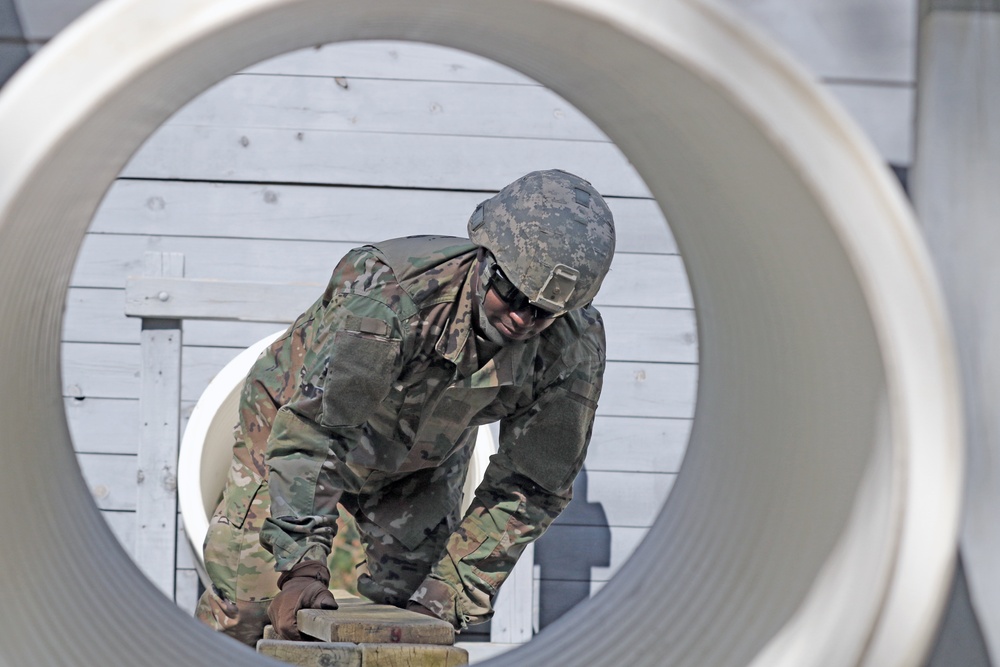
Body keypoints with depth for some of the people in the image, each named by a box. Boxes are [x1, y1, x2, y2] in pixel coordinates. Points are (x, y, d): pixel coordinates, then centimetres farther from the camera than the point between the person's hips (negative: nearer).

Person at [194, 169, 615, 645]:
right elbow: (307, 431, -40)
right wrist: (300, 568, -47)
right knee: (244, 606, -13)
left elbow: (530, 487, -19)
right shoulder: (389, 292, -43)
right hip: (299, 414, -3)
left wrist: (452, 595, -24)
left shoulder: (575, 347, -29)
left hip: (425, 461, 4)